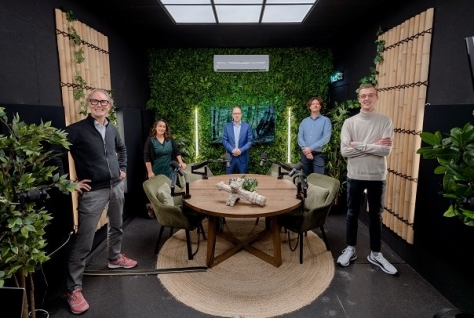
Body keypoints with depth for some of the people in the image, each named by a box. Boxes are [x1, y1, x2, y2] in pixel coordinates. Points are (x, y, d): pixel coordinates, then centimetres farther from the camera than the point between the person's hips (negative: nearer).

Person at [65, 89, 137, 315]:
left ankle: (115, 258, 47)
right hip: (93, 191, -6)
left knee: (116, 226, 23)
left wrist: (122, 169, 16)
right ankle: (74, 289, 9)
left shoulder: (112, 129, 8)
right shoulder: (76, 130, -12)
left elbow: (122, 149, 27)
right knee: (84, 241, -3)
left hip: (116, 186, 7)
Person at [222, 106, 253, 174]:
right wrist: (232, 150, -15)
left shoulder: (247, 126, 1)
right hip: (230, 157, 1)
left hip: (243, 158, -1)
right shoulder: (227, 126, 5)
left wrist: (241, 150, -15)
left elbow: (250, 141, -2)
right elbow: (224, 140, 1)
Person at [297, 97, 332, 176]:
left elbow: (326, 138, -10)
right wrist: (305, 149, -13)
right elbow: (300, 137, 4)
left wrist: (311, 148, -15)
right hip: (305, 154, 4)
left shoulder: (325, 120, 1)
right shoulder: (304, 121, 12)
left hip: (318, 154, -3)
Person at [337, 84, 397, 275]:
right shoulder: (349, 122, -3)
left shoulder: (385, 122, -3)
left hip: (377, 176, 0)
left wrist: (359, 145, -16)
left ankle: (375, 254, 27)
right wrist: (373, 146, -14)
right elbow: (345, 151, -13)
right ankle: (350, 249, 28)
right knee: (352, 214, 12)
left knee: (376, 216, 12)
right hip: (355, 176, 0)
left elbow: (386, 150, -14)